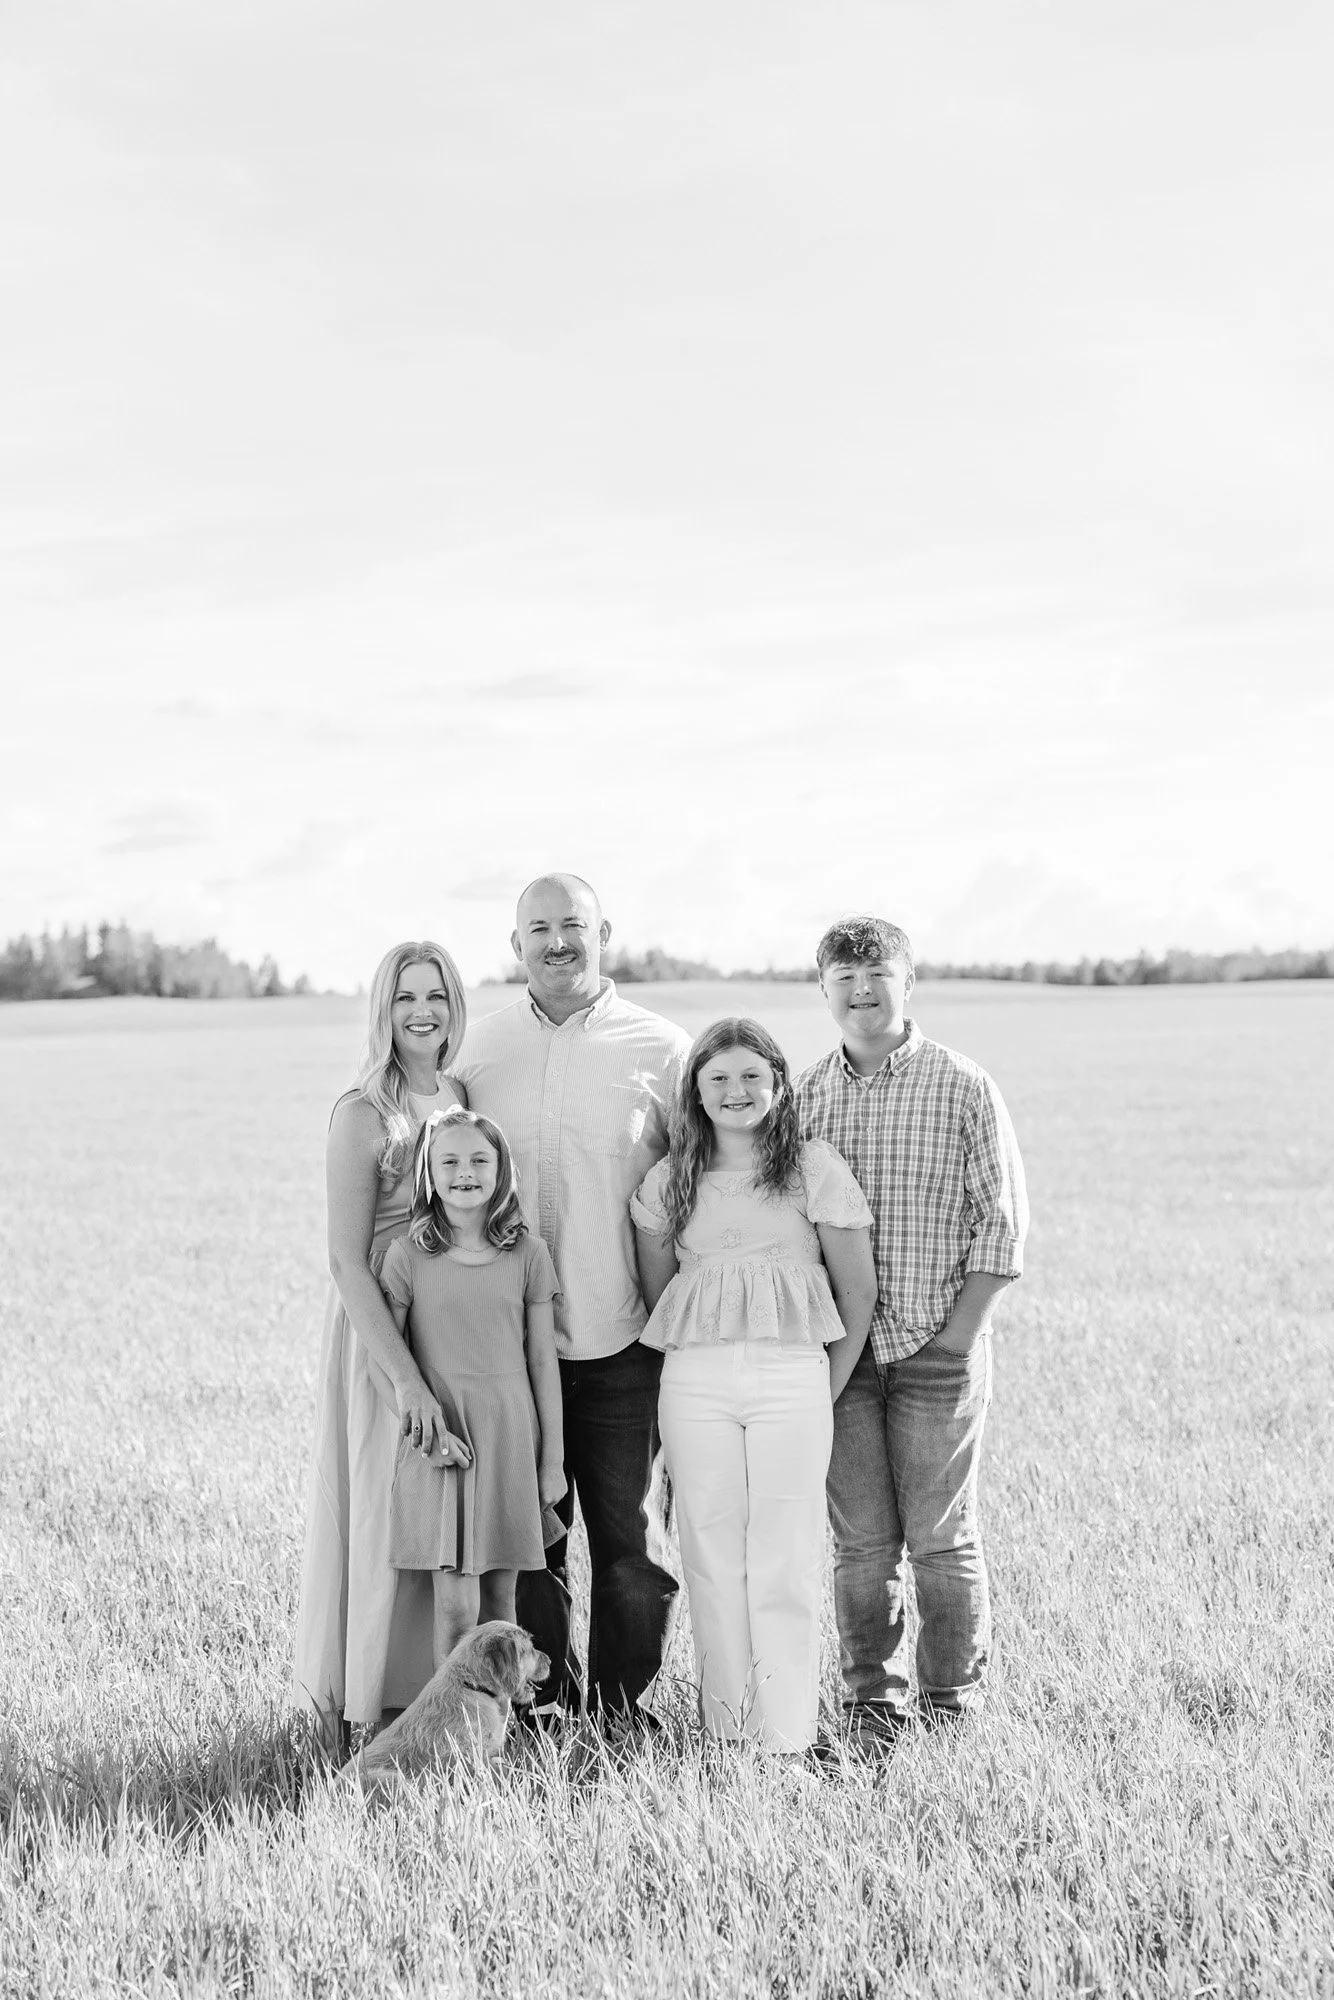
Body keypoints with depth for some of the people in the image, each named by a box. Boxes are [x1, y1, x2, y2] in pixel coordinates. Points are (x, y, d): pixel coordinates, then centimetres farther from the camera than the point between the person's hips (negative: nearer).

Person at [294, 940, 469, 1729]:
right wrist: (407, 1378, -22)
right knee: (391, 1513, 2)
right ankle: (380, 1702, 16)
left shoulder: (462, 1096, 6)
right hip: (383, 1335, -6)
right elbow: (348, 1263, -17)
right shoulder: (363, 1115, -13)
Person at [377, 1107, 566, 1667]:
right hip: (436, 1442, -2)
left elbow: (543, 1358, 6)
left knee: (500, 1600, 9)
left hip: (510, 1437, 2)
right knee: (455, 1608, -7)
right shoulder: (407, 1256, -2)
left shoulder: (527, 1253, 2)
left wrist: (552, 1459, 7)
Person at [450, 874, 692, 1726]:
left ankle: (621, 1704, 22)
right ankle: (542, 1703, 24)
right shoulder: (482, 1048, 5)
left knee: (633, 1540, 5)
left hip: (623, 1344, -2)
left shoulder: (660, 1049, -1)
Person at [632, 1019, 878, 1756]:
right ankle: (724, 1735, 13)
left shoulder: (814, 1169, 2)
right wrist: (693, 1363, 11)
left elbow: (859, 1295, 5)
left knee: (785, 1563, -2)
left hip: (791, 1373, -2)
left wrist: (827, 1392, 7)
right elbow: (655, 1293, 17)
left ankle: (789, 1738, 5)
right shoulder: (668, 1182, 9)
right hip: (695, 1382, 2)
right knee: (711, 1557, 3)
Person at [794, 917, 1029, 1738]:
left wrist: (960, 1330, -8)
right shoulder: (804, 1095, 6)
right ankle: (873, 1697, 19)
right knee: (861, 1539, 6)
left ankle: (955, 1695, 17)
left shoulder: (963, 1087, -2)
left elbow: (1003, 1219, -3)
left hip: (938, 1347, -2)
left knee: (940, 1534, 2)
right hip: (840, 1351, 3)